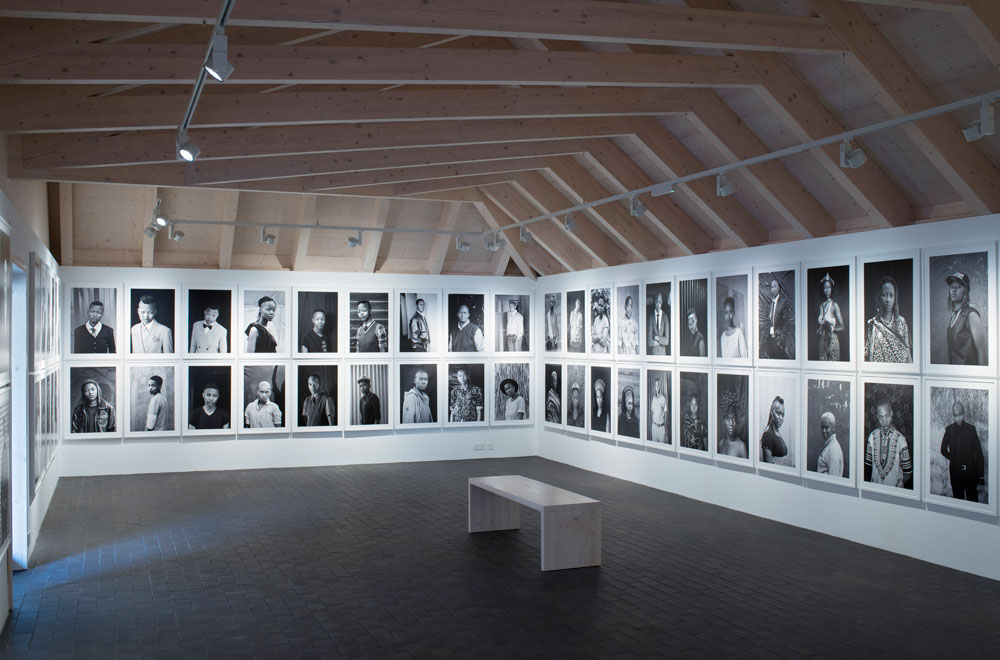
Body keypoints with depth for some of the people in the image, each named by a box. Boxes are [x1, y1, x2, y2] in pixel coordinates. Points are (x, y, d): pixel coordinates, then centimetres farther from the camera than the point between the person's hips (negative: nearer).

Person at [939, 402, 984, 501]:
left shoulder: (971, 429, 0)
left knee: (972, 498, 2)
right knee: (958, 497, 7)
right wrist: (953, 459, -1)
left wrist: (981, 474, -4)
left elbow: (978, 452, 0)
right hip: (955, 470, 1)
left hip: (971, 470, -1)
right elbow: (943, 450, 12)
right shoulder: (949, 429, 3)